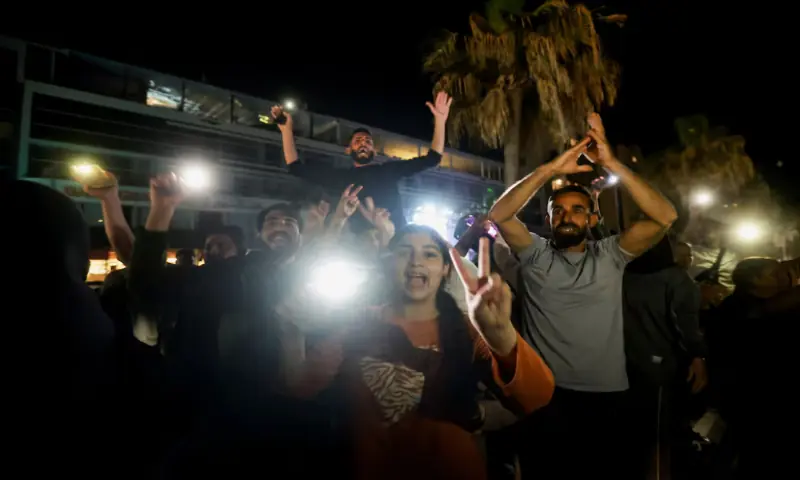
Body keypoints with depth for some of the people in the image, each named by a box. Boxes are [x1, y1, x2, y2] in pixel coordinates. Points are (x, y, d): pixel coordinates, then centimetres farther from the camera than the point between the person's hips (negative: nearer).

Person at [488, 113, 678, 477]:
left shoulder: (610, 255, 3)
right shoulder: (535, 254, 0)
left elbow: (665, 217, -9)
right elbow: (498, 214, -14)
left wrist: (611, 163, -17)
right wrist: (550, 169, -20)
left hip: (606, 392, 2)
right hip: (548, 391, -1)